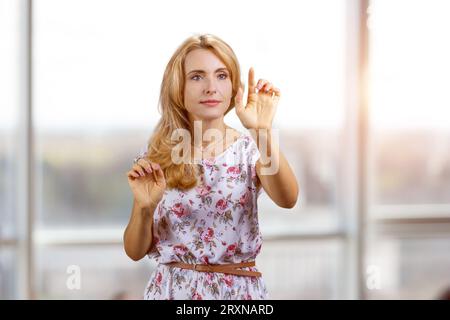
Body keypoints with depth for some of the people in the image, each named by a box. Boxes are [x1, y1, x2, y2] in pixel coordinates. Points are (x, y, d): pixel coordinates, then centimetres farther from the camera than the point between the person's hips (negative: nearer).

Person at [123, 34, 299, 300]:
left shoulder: (250, 148, -4)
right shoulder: (158, 156, -4)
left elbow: (287, 199, -25)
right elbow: (136, 251, -2)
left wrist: (263, 132, -35)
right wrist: (143, 207, -20)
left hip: (240, 288, 0)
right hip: (174, 289, 0)